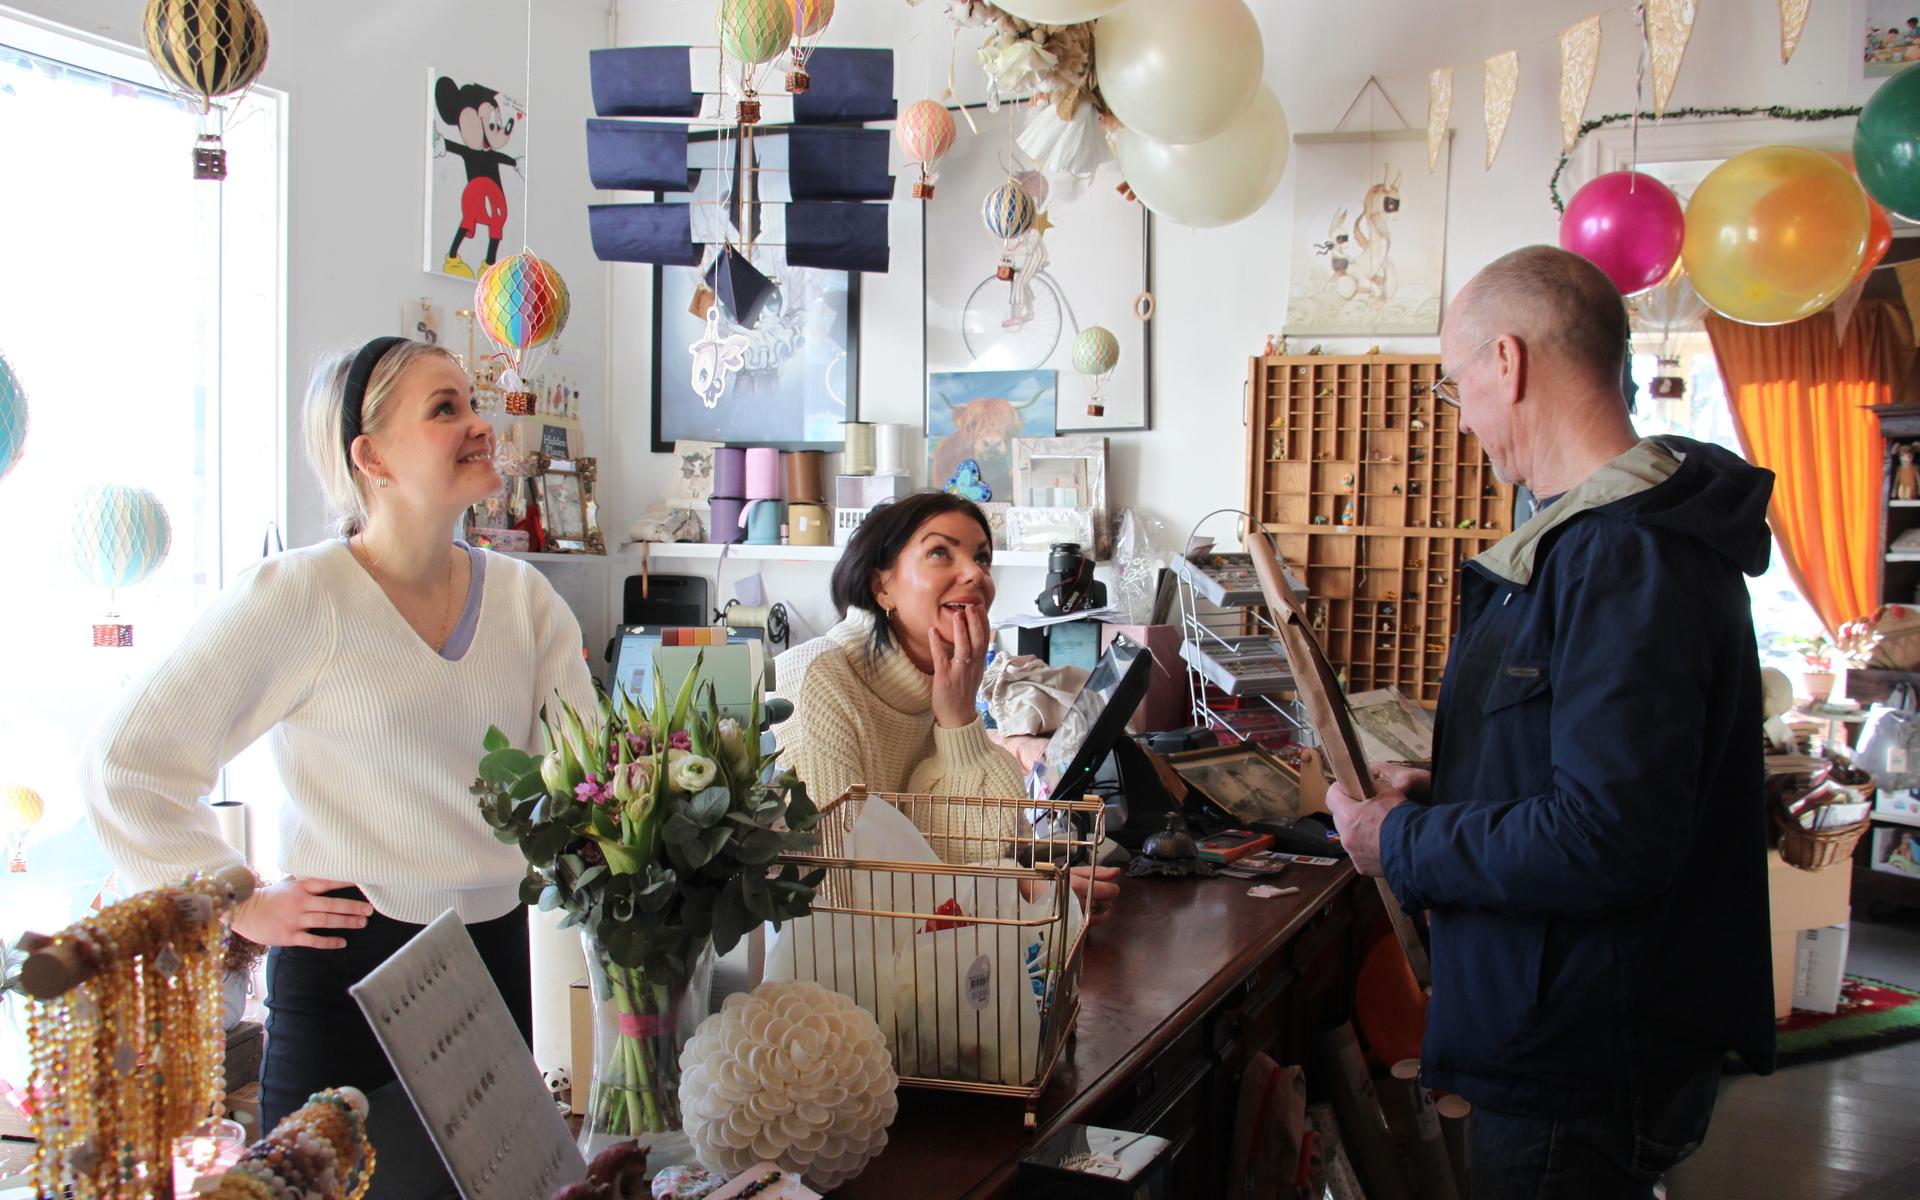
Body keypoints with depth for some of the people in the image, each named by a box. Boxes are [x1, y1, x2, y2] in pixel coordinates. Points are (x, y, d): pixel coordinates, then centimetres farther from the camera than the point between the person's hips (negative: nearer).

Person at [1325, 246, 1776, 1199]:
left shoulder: (1628, 559, -24)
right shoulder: (1610, 535, 11)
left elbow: (1607, 841, -30)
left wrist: (1401, 844, -17)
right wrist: (1437, 798, 8)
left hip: (1580, 1076, -10)